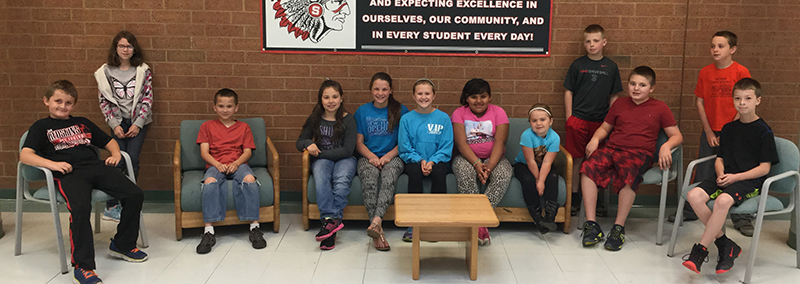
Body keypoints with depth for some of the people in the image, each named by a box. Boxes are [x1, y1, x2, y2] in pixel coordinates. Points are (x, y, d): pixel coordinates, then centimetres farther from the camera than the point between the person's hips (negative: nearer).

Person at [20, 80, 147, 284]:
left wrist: (116, 154, 12)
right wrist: (52, 164, -15)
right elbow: (25, 155, 3)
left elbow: (109, 141, 36)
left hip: (96, 166, 5)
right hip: (69, 173, -5)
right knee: (80, 207, -36)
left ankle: (122, 245, 5)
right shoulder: (41, 127, 17)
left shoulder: (83, 123, 31)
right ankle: (82, 267, -28)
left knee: (135, 195, -15)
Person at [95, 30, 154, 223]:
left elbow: (147, 99, 0)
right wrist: (114, 125, -5)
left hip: (138, 121, 0)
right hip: (118, 122, 0)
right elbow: (104, 100, 4)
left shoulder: (143, 71, 2)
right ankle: (111, 206, -7)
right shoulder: (105, 72, 4)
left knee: (132, 159, -13)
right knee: (118, 160, -12)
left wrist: (138, 124, -7)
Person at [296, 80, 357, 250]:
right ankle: (331, 219, -45)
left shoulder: (348, 120, -1)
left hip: (344, 160, -1)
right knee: (321, 178, -34)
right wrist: (309, 143, -10)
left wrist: (320, 153, -10)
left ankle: (330, 221, -42)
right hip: (322, 159, 2)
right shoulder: (315, 119, 8)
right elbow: (300, 142, 14)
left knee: (342, 181, -36)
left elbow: (348, 150, -8)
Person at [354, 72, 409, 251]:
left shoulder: (401, 111, 8)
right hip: (369, 157, 1)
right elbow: (359, 142, 10)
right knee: (369, 178, -34)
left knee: (389, 176, -36)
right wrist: (371, 156, -10)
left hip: (392, 157, 0)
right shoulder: (362, 111, 11)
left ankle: (375, 222, -50)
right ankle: (378, 230, -41)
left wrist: (389, 156, -12)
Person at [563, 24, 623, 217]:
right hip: (578, 119, -2)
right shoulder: (578, 65, 1)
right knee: (576, 159, 1)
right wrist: (569, 117, -2)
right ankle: (574, 199, 12)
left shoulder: (611, 67, 6)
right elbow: (569, 92, 4)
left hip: (600, 120, 2)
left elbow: (613, 96, 11)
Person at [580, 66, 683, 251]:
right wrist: (595, 139, 5)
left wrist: (666, 146, -11)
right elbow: (605, 128, 28)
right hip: (611, 149, 3)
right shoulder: (620, 104, 23)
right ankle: (591, 224, -26)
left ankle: (619, 228, -25)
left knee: (629, 175, -39)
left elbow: (677, 136, 11)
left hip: (639, 153, -3)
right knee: (588, 168, -29)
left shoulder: (659, 108, 13)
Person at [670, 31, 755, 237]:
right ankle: (690, 212, 23)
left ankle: (742, 219, 16)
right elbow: (699, 102, 4)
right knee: (703, 174, 10)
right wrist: (708, 131, -2)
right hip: (710, 131, 3)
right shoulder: (705, 72, 3)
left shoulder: (741, 72, -7)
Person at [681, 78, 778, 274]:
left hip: (750, 181, -5)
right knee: (694, 195, -22)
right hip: (726, 177, 6)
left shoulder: (764, 131, -2)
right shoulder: (728, 128, 14)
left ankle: (700, 250, -24)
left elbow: (764, 168, -5)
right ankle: (725, 244, -14)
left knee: (723, 200, -36)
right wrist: (721, 174, -5)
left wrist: (736, 177, -15)